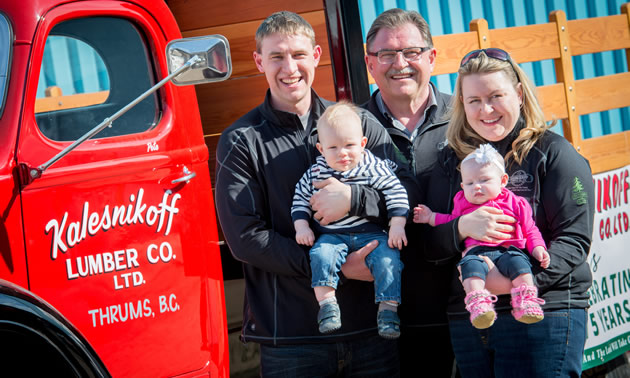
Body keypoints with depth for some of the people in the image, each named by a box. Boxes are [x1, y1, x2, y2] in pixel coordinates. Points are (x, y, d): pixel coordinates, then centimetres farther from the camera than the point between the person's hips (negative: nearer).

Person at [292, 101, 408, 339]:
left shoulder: (374, 168, -6)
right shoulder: (316, 173, -1)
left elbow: (395, 192, -4)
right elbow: (300, 198, 8)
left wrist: (397, 226, -11)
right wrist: (301, 226, -3)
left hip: (372, 233, -1)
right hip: (332, 236, 1)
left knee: (387, 259, -22)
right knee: (321, 255, -27)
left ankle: (388, 310, -13)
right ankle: (326, 303, -20)